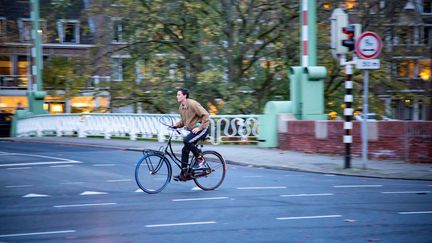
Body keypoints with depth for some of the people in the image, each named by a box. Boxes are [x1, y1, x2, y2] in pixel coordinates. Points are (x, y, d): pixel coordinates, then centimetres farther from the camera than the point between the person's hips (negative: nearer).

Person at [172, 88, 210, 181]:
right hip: (193, 130, 9)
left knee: (187, 140, -29)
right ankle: (183, 174, 11)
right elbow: (183, 120, 21)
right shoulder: (181, 107, 7)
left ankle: (200, 160, -13)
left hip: (202, 129, -9)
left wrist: (199, 128, -24)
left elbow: (205, 115, -21)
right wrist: (175, 125, 2)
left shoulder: (193, 104, -19)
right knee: (185, 150, 4)